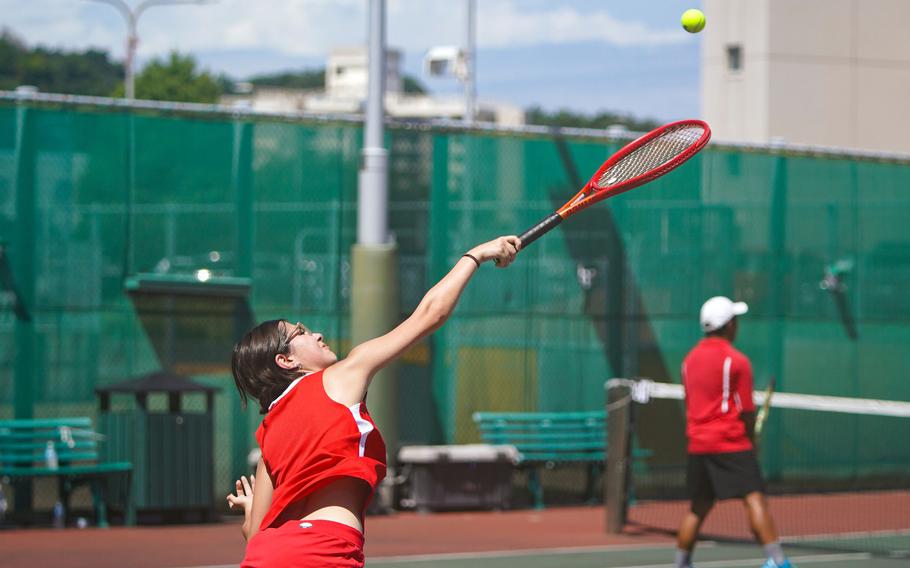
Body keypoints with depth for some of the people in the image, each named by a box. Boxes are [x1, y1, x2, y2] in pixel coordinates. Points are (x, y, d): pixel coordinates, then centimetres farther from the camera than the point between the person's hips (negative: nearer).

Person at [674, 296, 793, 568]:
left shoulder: (690, 359, 12)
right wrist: (750, 439, 11)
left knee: (698, 509, 15)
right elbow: (747, 411, -5)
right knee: (755, 499, -13)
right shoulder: (737, 361, -7)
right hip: (731, 443, -6)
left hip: (697, 444, 6)